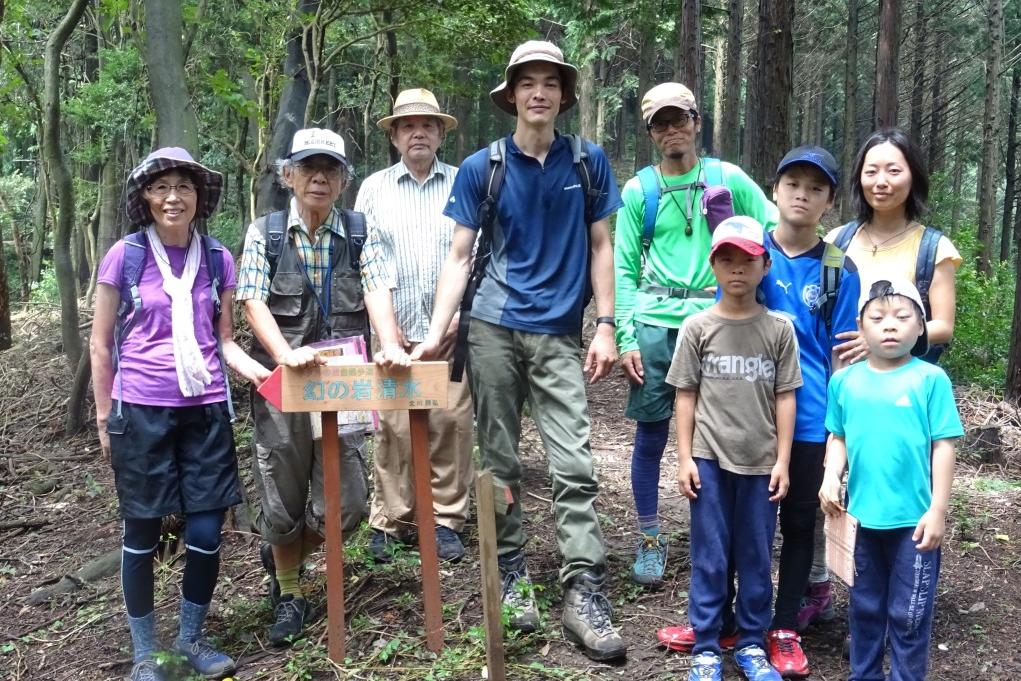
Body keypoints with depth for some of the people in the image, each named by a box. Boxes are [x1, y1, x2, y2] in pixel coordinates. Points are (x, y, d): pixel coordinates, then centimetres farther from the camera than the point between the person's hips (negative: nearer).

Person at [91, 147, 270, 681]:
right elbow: (101, 344, 2)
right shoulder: (124, 257, -4)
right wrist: (104, 418, 2)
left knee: (207, 531, 5)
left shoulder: (218, 260, 4)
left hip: (206, 410, 3)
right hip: (142, 411, -2)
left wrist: (259, 372, -8)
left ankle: (192, 638, 27)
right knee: (142, 533, 7)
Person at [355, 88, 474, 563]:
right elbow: (371, 269, -1)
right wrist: (390, 340, -9)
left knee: (452, 424, -1)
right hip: (395, 332, 0)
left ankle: (446, 521, 12)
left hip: (452, 333, 0)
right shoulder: (374, 190, 6)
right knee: (394, 428, -2)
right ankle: (389, 522, 11)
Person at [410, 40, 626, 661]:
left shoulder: (589, 162, 5)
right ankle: (512, 576, 19)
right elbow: (460, 258, 4)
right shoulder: (481, 168, 3)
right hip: (492, 329, 0)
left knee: (575, 467, -6)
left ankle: (585, 594, -2)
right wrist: (436, 333, -6)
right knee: (500, 463, 7)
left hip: (560, 335, 0)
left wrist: (606, 327, 0)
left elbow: (600, 247, 8)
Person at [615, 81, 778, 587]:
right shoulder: (637, 191, 7)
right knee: (650, 435, 4)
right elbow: (624, 270, 5)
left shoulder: (730, 180, 5)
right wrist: (625, 339, -2)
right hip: (654, 323, 1)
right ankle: (650, 539, 18)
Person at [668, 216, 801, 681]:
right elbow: (686, 396, 2)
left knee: (756, 558, 10)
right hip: (709, 459, -1)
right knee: (709, 558, 6)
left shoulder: (779, 329, 1)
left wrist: (782, 461, 0)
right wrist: (684, 458, -2)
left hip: (761, 461, 1)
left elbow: (785, 398, 2)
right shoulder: (697, 327, -1)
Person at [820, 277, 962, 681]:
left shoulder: (930, 379, -8)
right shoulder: (845, 381, 2)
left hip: (913, 519, -3)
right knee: (864, 608, 19)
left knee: (909, 615, 8)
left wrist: (938, 510, -9)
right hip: (860, 518, 4)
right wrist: (831, 478, -8)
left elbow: (943, 447, -7)